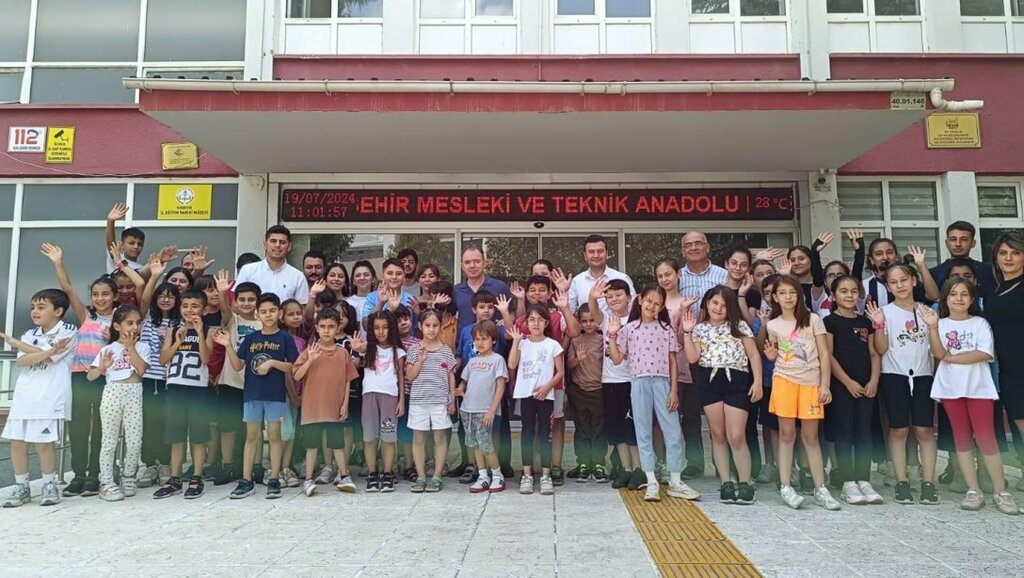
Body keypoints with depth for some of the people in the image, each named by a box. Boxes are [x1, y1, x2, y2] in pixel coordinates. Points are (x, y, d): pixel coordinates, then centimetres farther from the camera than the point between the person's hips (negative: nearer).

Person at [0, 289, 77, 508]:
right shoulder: (30, 334, 14)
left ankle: (50, 486, 12)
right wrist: (48, 352, -20)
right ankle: (21, 487, 19)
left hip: (49, 397, -6)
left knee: (43, 443, -5)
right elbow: (21, 362, -2)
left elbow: (46, 359, -14)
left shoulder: (68, 331, -4)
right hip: (24, 394, 6)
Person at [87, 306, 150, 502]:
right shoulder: (108, 349, 4)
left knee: (135, 441, 2)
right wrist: (102, 367, -21)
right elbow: (90, 376, 0)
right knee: (110, 440, 3)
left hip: (134, 394, 1)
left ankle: (128, 478, 20)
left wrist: (131, 347, -7)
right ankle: (106, 483, 10)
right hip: (112, 394, -1)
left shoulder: (142, 346, 7)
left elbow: (141, 369, -9)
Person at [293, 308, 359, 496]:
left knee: (338, 443, 11)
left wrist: (345, 404, -1)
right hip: (312, 406, -1)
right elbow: (297, 376, -7)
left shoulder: (343, 353, 1)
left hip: (335, 407, 1)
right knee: (312, 444, 7)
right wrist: (310, 360, -21)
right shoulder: (310, 351, -2)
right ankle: (309, 479, 17)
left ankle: (344, 476, 23)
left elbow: (347, 380, 3)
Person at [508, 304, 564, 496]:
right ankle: (527, 475, 12)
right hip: (526, 394, 2)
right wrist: (516, 341, -9)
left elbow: (560, 372, 0)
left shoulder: (552, 345, 0)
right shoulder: (523, 344, 6)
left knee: (544, 434, 2)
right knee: (527, 433, 5)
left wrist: (547, 386, -14)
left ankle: (546, 476, 9)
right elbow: (512, 365, -9)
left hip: (545, 395, -2)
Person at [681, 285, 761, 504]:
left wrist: (757, 381, -4)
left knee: (736, 436, -5)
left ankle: (745, 483, 8)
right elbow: (692, 358, -2)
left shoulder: (740, 326, 6)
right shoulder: (700, 328, 9)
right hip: (710, 382, 2)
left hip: (736, 381, -2)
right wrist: (687, 332, -5)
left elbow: (754, 355, 5)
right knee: (718, 434, 7)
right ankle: (726, 483, 15)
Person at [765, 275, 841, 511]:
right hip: (784, 381, 1)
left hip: (811, 383, 0)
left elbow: (824, 354, 0)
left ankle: (820, 488, 13)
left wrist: (825, 385, -6)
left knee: (810, 436, 5)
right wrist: (771, 355, -6)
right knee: (787, 434, 2)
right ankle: (785, 487, 7)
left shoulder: (813, 320, 1)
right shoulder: (773, 325, 5)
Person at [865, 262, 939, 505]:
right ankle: (902, 482, 7)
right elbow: (881, 349, -7)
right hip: (894, 376, -2)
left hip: (923, 375, 2)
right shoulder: (885, 312, -1)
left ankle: (928, 482, 8)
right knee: (899, 430, 1)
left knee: (925, 429, 0)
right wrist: (879, 324, -18)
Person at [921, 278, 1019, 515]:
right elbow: (938, 353, -10)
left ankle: (1000, 491, 5)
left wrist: (952, 357, -11)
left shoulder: (980, 323, 2)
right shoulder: (941, 324, 4)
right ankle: (973, 490, 12)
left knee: (986, 437, -4)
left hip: (978, 386, -1)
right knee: (962, 438, 6)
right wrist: (932, 327, -22)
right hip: (951, 387, 1)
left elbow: (985, 353, -11)